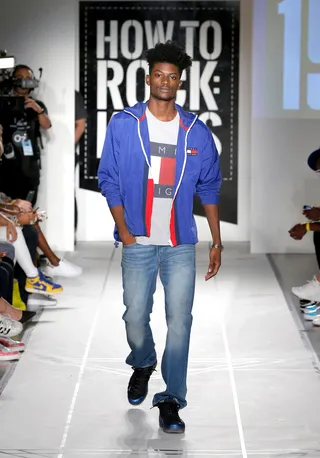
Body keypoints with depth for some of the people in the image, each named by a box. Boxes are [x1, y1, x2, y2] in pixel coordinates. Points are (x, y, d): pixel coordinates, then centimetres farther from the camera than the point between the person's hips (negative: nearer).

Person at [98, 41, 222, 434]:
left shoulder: (196, 132, 4)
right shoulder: (123, 125, 0)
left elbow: (209, 188, 9)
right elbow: (109, 179, 2)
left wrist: (217, 242, 5)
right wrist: (123, 231, -7)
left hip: (181, 244, 1)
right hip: (138, 242, -1)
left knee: (179, 322, -3)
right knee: (135, 317, 3)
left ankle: (171, 399, 7)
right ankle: (143, 364, 36)